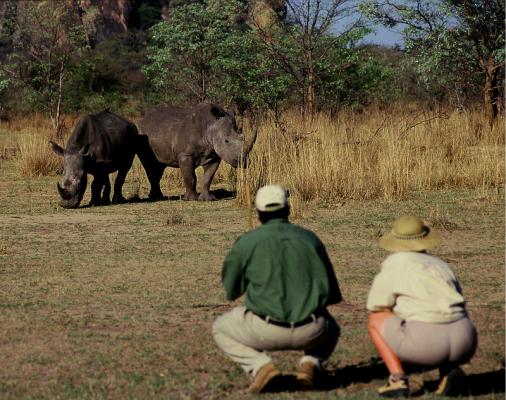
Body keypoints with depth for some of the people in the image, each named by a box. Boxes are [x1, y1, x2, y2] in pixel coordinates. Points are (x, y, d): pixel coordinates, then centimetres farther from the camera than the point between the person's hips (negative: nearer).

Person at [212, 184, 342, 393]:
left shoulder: (247, 242, 3)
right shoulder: (310, 238, 11)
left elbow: (231, 291, 14)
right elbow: (333, 294, 17)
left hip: (266, 331, -2)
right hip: (311, 332, 2)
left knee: (221, 328, 26)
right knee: (330, 328, 38)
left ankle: (261, 366, -1)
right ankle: (311, 363, 4)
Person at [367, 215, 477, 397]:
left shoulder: (394, 263, 11)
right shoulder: (441, 265, 26)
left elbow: (376, 307, 16)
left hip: (427, 342, -5)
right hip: (466, 343, 5)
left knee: (375, 319, 19)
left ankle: (398, 379, 3)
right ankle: (450, 371, 9)